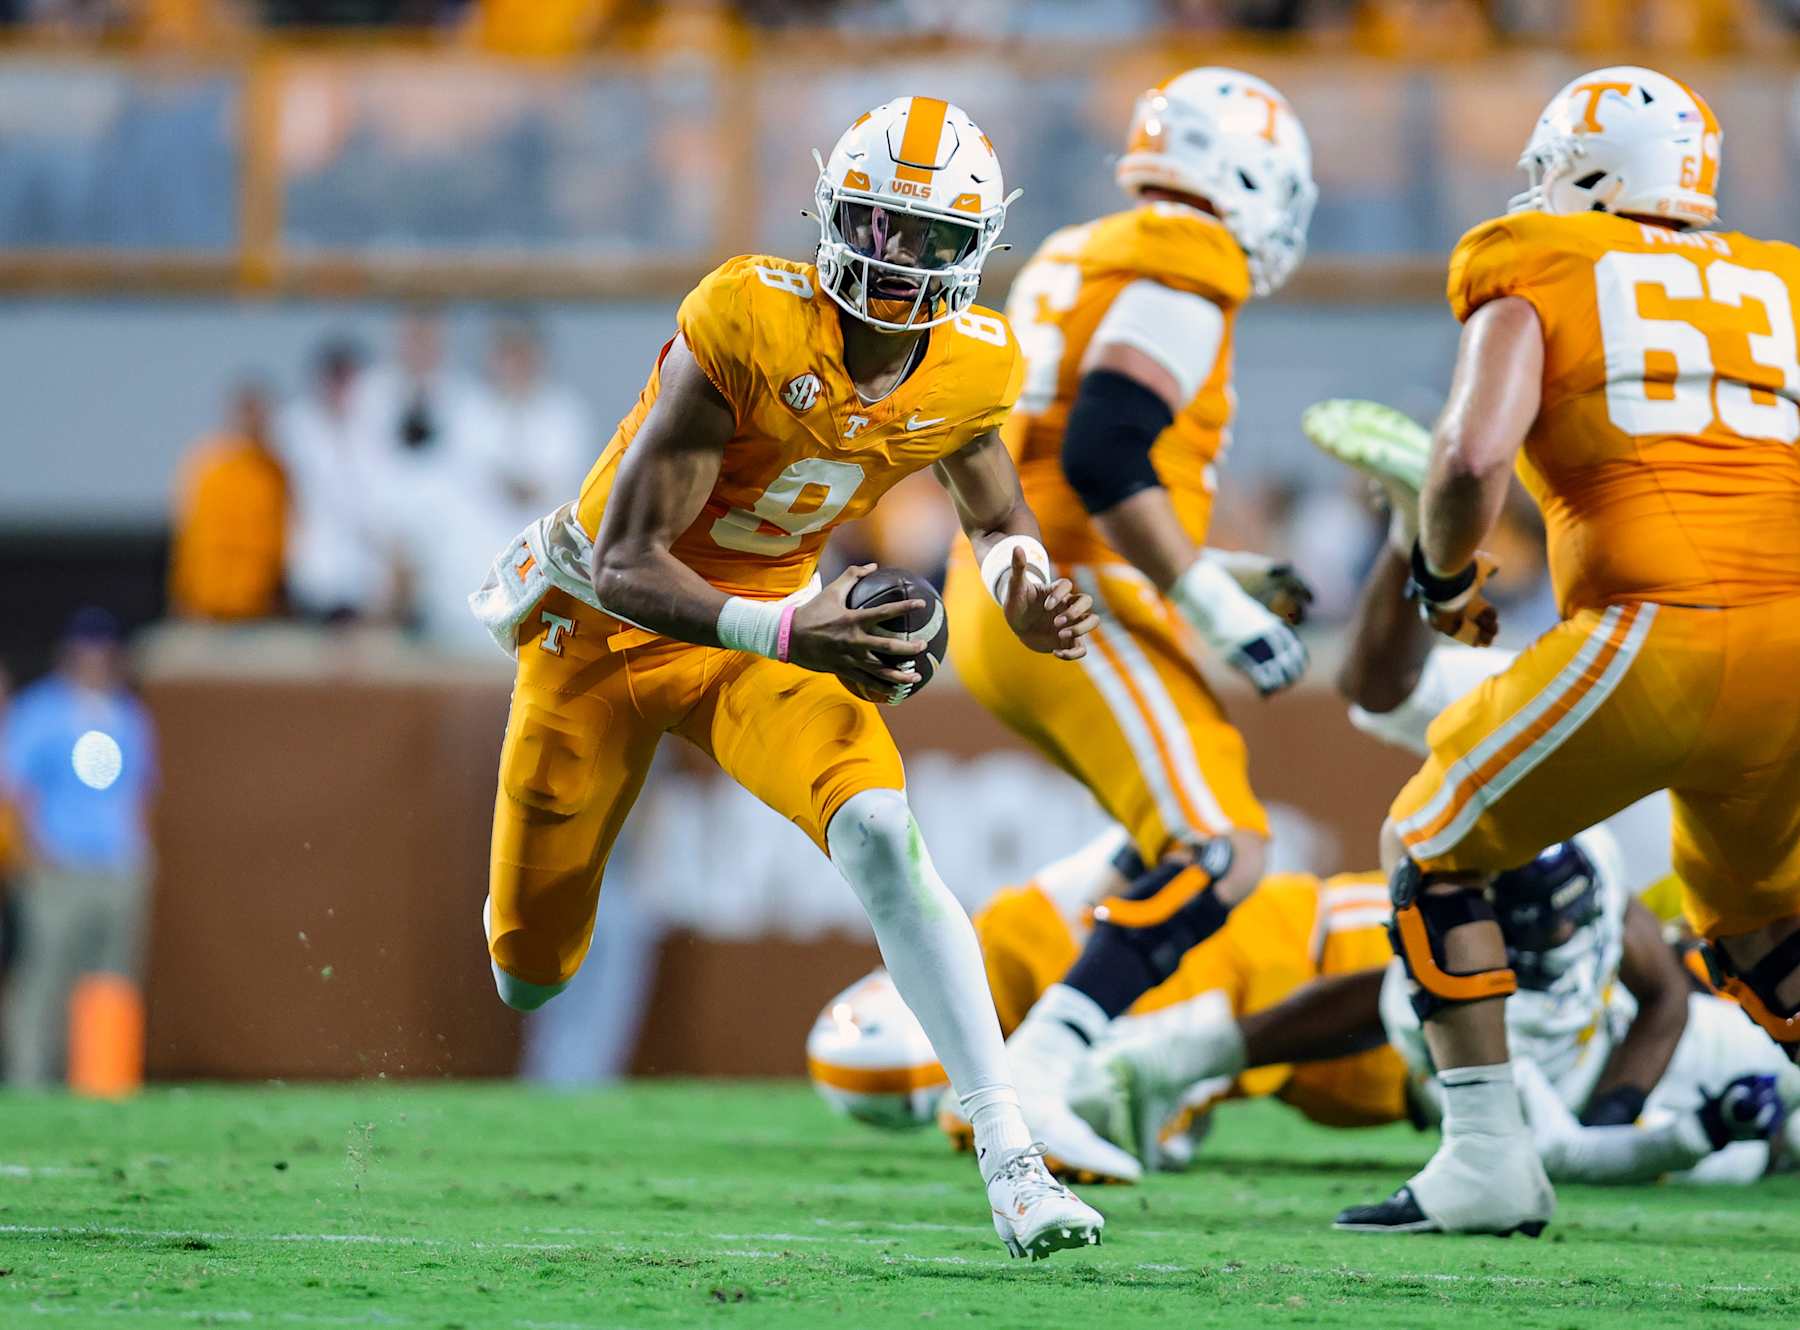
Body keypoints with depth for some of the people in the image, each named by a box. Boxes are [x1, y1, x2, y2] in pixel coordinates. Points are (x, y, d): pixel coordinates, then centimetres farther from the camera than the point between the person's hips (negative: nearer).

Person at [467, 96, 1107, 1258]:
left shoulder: (975, 369, -13)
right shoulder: (747, 325, -31)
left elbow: (996, 519, 10)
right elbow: (627, 564, -30)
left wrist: (1026, 591, -15)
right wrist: (783, 634, -46)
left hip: (768, 618, 3)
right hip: (606, 622, -3)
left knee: (881, 833, -27)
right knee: (528, 976, 8)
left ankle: (1010, 1157, -28)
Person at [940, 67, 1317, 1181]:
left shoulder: (1079, 263, 21)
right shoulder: (1184, 270, -9)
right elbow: (1104, 462, -22)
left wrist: (1219, 582, 26)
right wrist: (1223, 608, -18)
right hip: (1079, 612, -10)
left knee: (1190, 830, 21)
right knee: (1217, 855, -16)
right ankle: (1031, 1073, -25)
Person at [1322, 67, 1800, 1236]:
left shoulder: (1536, 286, 9)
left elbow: (1475, 453, -7)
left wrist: (1444, 575, 12)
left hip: (1662, 631, -5)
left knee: (1434, 848, 17)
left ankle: (1490, 1156, 8)